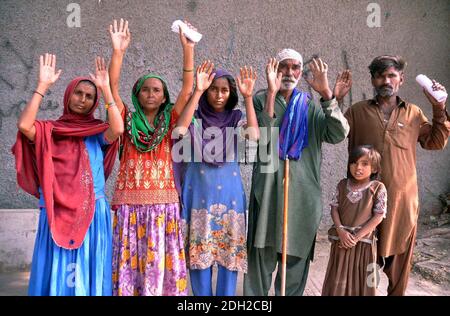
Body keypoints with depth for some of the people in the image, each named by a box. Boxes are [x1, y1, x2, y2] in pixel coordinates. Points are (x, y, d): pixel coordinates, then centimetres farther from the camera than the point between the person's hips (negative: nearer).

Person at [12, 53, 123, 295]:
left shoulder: (98, 132, 5)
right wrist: (43, 85, -12)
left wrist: (106, 89, -14)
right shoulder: (49, 130, 6)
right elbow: (24, 125, -15)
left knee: (90, 273, 6)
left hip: (93, 215, 0)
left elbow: (117, 129, -17)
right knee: (57, 273, 5)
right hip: (57, 214, 0)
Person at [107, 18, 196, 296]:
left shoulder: (169, 122, 7)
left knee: (161, 260, 3)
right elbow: (112, 87, -6)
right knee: (130, 260, 3)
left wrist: (188, 49, -11)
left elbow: (188, 88, -3)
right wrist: (118, 51, -16)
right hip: (129, 202, 0)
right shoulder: (128, 121, 6)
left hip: (163, 202, 1)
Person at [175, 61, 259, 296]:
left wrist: (248, 96, -18)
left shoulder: (236, 118, 5)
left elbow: (254, 135, -16)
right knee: (199, 249, 2)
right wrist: (198, 91, -22)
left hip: (229, 190, 1)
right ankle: (202, 294, 17)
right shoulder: (196, 118, 2)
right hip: (199, 189, -1)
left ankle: (226, 294, 18)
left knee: (230, 250, 4)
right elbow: (180, 129, -22)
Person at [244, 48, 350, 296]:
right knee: (262, 255, -2)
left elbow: (338, 135, -4)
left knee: (296, 255, 9)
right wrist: (272, 93, -17)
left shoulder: (310, 105, 12)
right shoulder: (261, 99, 5)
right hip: (269, 189, -2)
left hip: (303, 193, 3)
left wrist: (326, 94, -14)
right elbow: (261, 138, -13)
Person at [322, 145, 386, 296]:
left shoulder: (378, 188, -6)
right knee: (338, 279, 9)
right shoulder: (343, 185, 4)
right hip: (341, 239, 3)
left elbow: (378, 216, -10)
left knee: (361, 278, 8)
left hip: (364, 241, -3)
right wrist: (340, 231, -13)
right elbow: (334, 208, 3)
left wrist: (357, 236, -15)